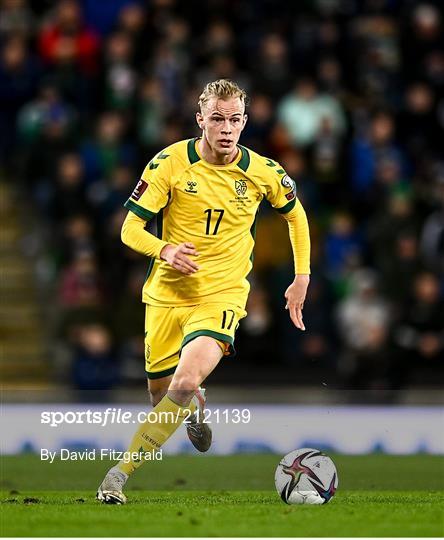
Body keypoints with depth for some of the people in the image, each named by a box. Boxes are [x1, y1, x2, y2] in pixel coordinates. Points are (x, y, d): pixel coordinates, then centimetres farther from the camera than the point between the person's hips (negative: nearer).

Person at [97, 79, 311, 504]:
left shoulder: (262, 172, -4)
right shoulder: (170, 163, -9)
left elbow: (295, 213, 17)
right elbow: (130, 229, -7)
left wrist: (302, 278, 12)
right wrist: (165, 250, -27)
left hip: (221, 295, -1)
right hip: (166, 291, 1)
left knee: (186, 381, -26)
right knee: (161, 392, 11)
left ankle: (122, 471, -18)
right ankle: (196, 407, 50)